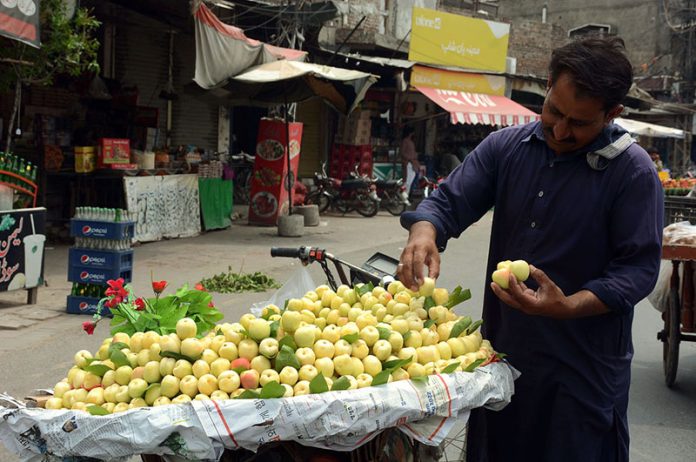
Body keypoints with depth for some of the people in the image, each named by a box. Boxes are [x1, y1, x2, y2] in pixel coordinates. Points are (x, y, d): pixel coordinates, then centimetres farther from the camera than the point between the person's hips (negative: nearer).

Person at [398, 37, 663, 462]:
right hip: (502, 350, 4)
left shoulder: (632, 171, -12)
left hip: (585, 367, -4)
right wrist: (424, 232, -23)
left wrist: (568, 307, -28)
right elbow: (449, 202, 1)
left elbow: (639, 267, -14)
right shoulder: (505, 147, 1)